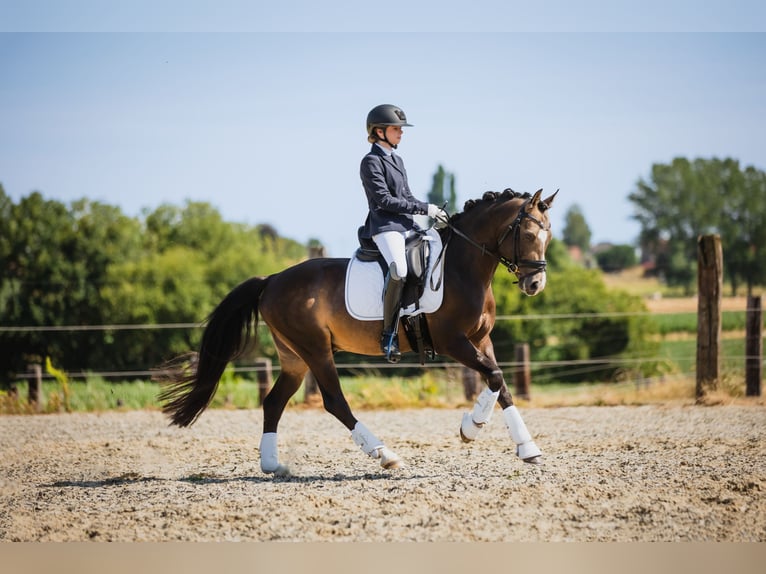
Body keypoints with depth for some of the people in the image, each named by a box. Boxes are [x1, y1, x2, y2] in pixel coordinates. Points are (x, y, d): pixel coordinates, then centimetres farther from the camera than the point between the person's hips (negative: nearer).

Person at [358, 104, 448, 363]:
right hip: (385, 227, -9)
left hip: (407, 225, 9)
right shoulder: (371, 161, -5)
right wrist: (425, 209, -14)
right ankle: (389, 333, -28)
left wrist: (433, 210, 7)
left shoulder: (397, 161, 22)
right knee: (399, 269, -34)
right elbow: (385, 200, -13)